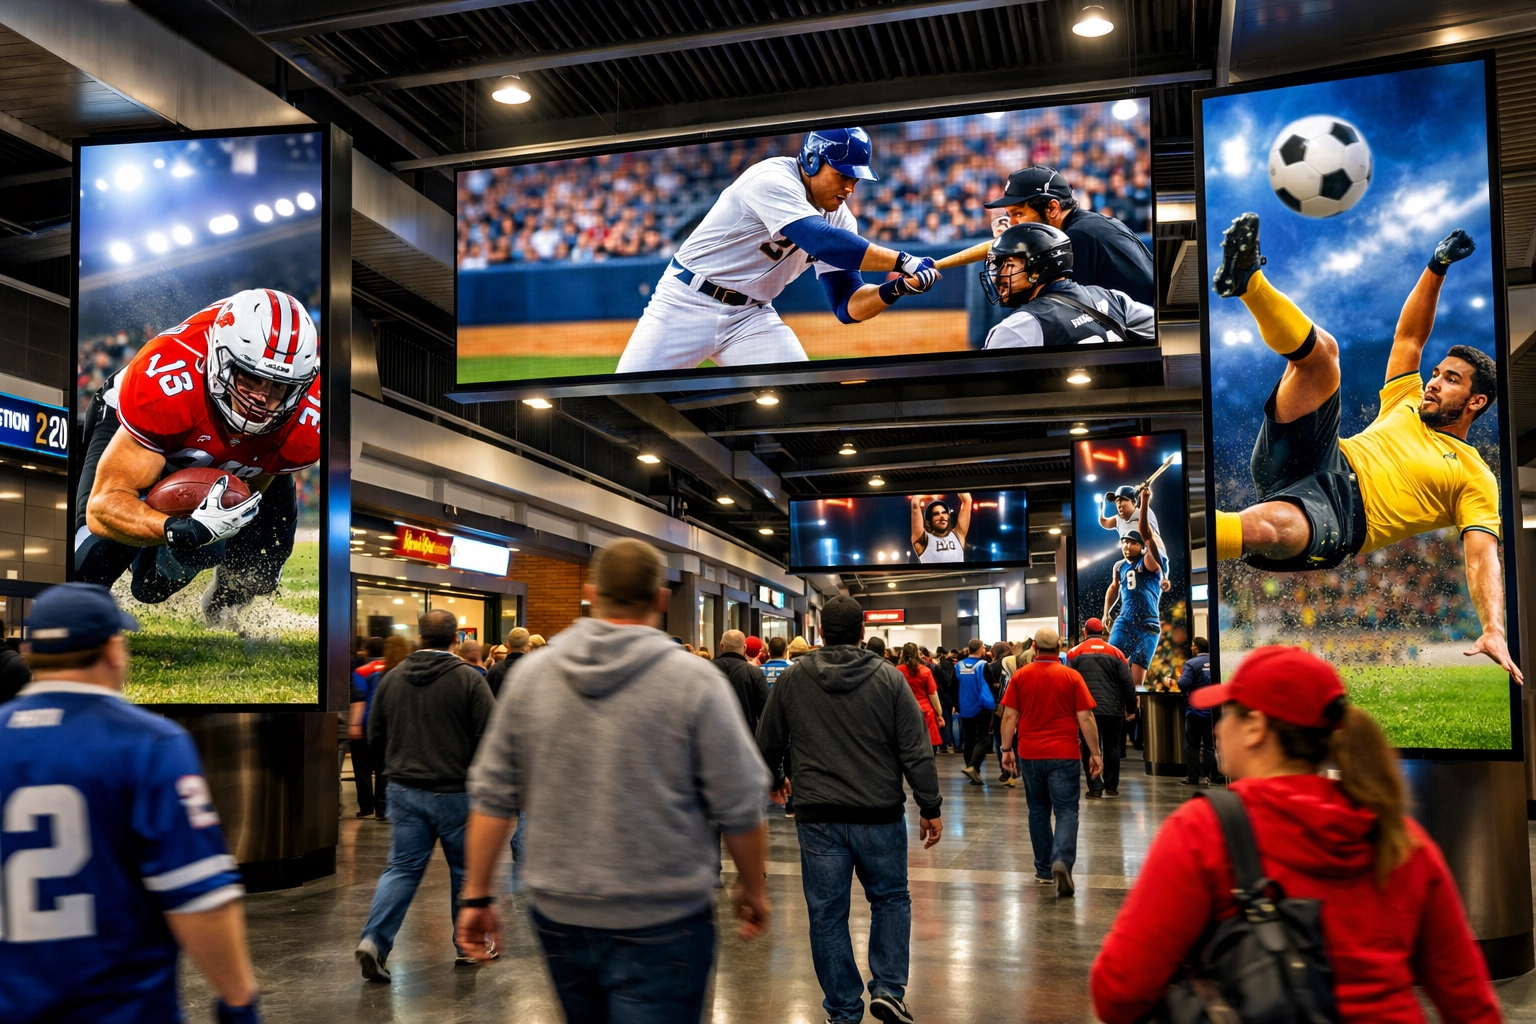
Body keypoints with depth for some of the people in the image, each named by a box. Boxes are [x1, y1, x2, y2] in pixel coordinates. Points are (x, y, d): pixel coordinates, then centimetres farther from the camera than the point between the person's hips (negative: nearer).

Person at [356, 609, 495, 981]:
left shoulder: (392, 678, 2)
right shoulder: (468, 679, -13)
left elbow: (375, 734, 10)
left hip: (404, 788, 4)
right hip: (454, 790, -4)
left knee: (402, 868, 8)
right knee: (465, 869, 11)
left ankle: (374, 940, -7)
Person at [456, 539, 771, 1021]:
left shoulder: (529, 675, 0)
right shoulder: (694, 680, -11)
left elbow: (492, 796, 3)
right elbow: (739, 808, -8)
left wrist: (477, 896, 12)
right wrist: (753, 888, 7)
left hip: (557, 913, 5)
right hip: (660, 924, -4)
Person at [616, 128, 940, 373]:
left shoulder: (839, 219, 1)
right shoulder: (773, 179, -20)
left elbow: (846, 306, -1)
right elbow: (822, 241, -35)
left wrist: (894, 289, -20)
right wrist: (902, 261, -33)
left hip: (752, 316, 6)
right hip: (686, 303, -6)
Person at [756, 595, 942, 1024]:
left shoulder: (793, 679, 0)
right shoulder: (889, 678, -6)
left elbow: (767, 742, 11)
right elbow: (916, 751, -6)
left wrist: (775, 779, 31)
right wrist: (930, 807, 3)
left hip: (818, 817, 1)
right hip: (879, 815, -1)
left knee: (827, 915, 9)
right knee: (891, 899, 18)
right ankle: (888, 988, 7)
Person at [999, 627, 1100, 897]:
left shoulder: (1020, 676, 0)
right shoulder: (1072, 677, -4)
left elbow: (1009, 716, 0)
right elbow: (1085, 718, -5)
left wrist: (1006, 749, 8)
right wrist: (1095, 753, 1)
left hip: (1030, 754, 2)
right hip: (1064, 754, -2)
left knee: (1038, 811, 15)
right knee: (1066, 810, 0)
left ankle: (1044, 869, 21)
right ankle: (1062, 861, -21)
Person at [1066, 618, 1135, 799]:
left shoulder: (1075, 653, 2)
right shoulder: (1115, 653, 4)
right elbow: (1127, 683, 1)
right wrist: (1131, 708, 9)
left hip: (1086, 708, -1)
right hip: (1113, 709, 1)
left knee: (1090, 749, 3)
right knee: (1112, 748, 13)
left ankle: (1095, 788, -2)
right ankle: (1111, 787, 18)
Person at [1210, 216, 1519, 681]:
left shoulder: (1474, 477, 13)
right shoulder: (1407, 404, 30)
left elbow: (1482, 556, 0)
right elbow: (1408, 337, 31)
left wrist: (1494, 632, -17)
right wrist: (1437, 267, 22)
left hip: (1338, 516, -6)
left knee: (1263, 527, -44)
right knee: (1321, 348, -7)